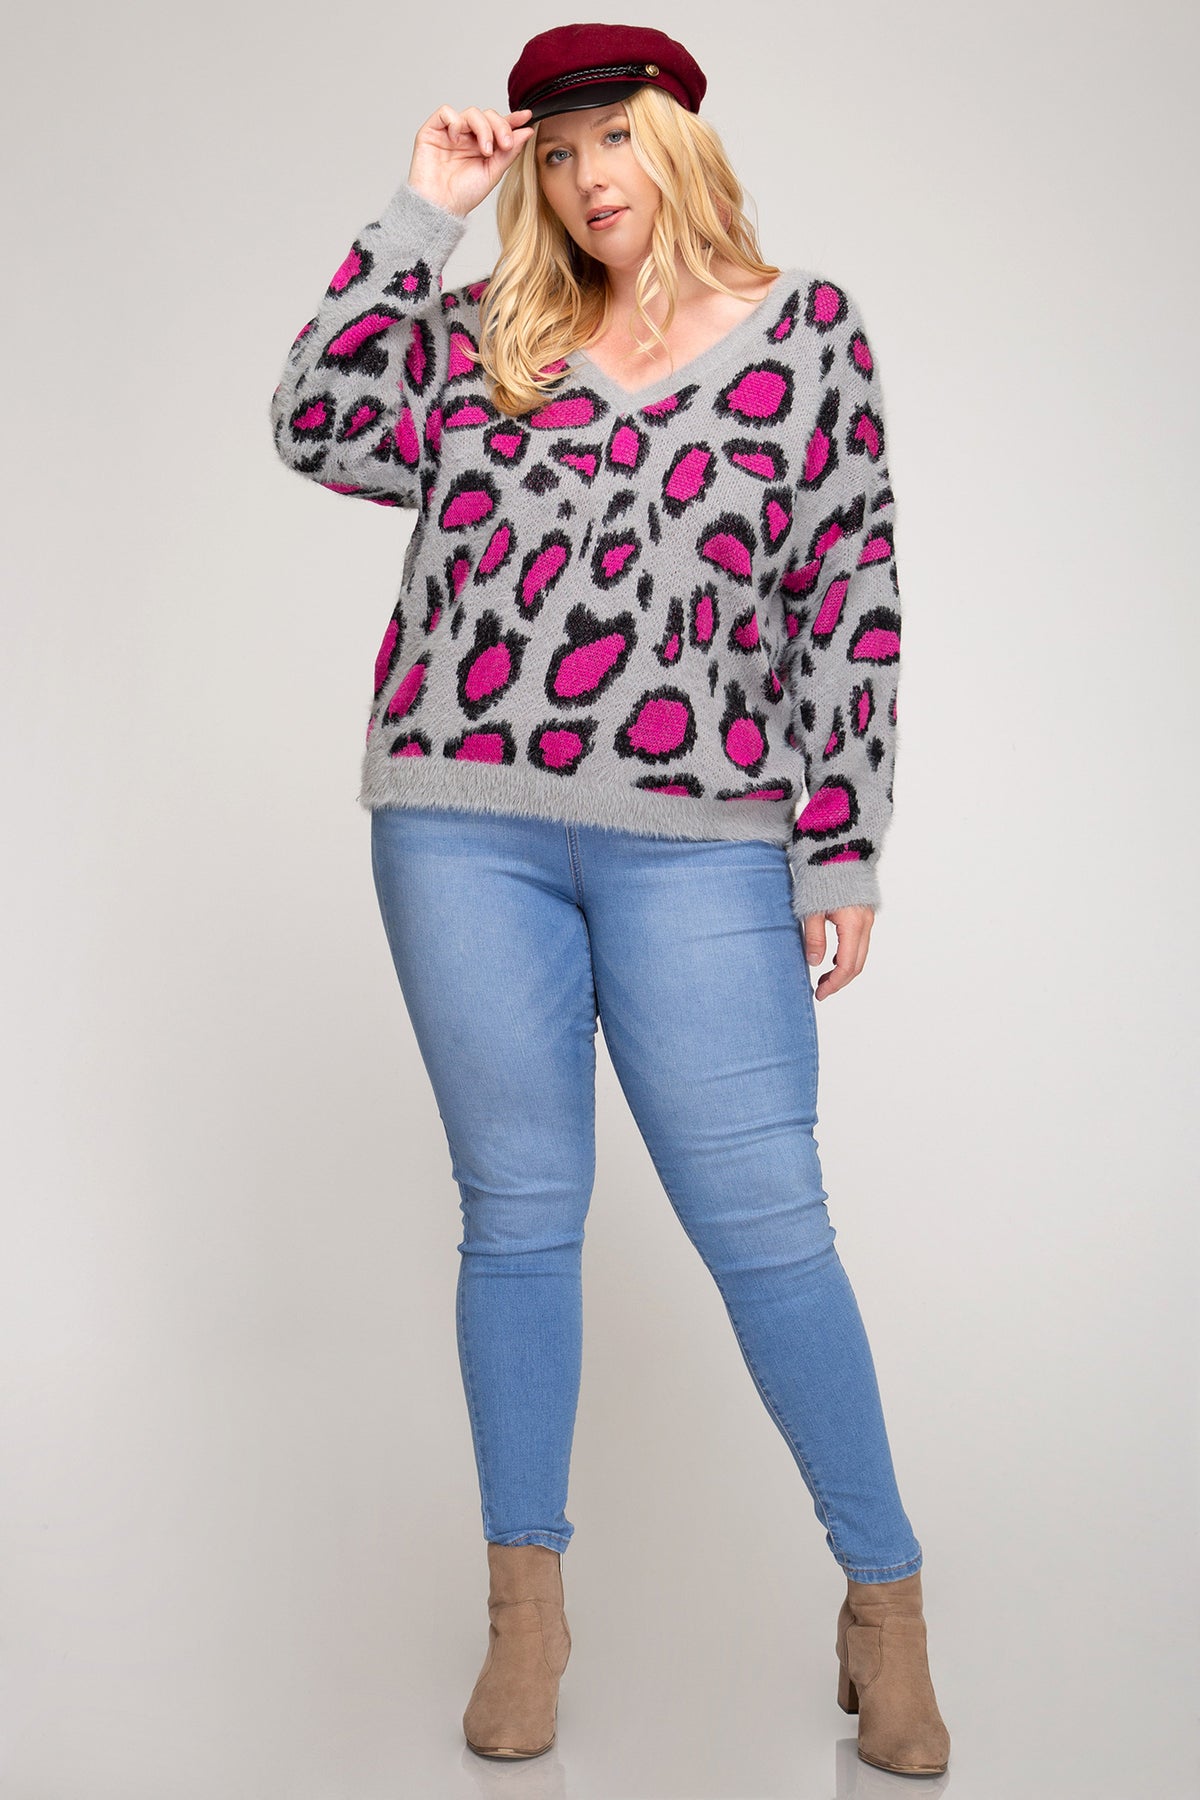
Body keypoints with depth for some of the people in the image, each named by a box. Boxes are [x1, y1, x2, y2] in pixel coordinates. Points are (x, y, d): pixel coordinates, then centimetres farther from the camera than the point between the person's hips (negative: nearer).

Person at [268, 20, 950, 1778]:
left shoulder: (808, 328, 9)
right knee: (518, 1208, 9)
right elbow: (322, 429, 0)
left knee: (765, 1219, -1)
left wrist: (845, 843, -1)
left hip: (698, 841, -2)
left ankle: (884, 1598, 17)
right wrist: (418, 213, 3)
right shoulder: (482, 335, 15)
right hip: (461, 825, 2)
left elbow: (850, 598, 4)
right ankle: (526, 1602, 24)